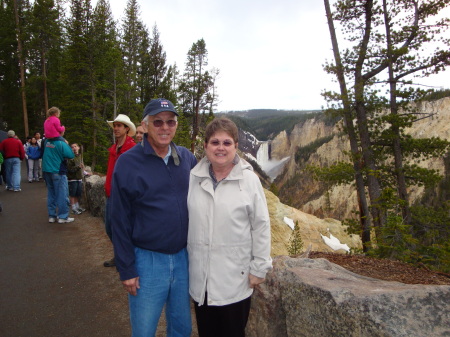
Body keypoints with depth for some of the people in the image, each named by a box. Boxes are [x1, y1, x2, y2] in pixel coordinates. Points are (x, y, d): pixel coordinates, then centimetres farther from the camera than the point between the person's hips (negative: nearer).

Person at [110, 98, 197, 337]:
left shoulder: (187, 158, 0)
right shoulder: (128, 163, -11)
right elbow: (120, 221, -9)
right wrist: (126, 270, -8)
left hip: (183, 256, 4)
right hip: (147, 260, -3)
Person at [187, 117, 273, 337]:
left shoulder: (249, 180, -10)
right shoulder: (192, 178, -1)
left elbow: (261, 227, -7)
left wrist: (259, 268, -5)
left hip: (235, 277, -3)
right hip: (200, 276, 3)